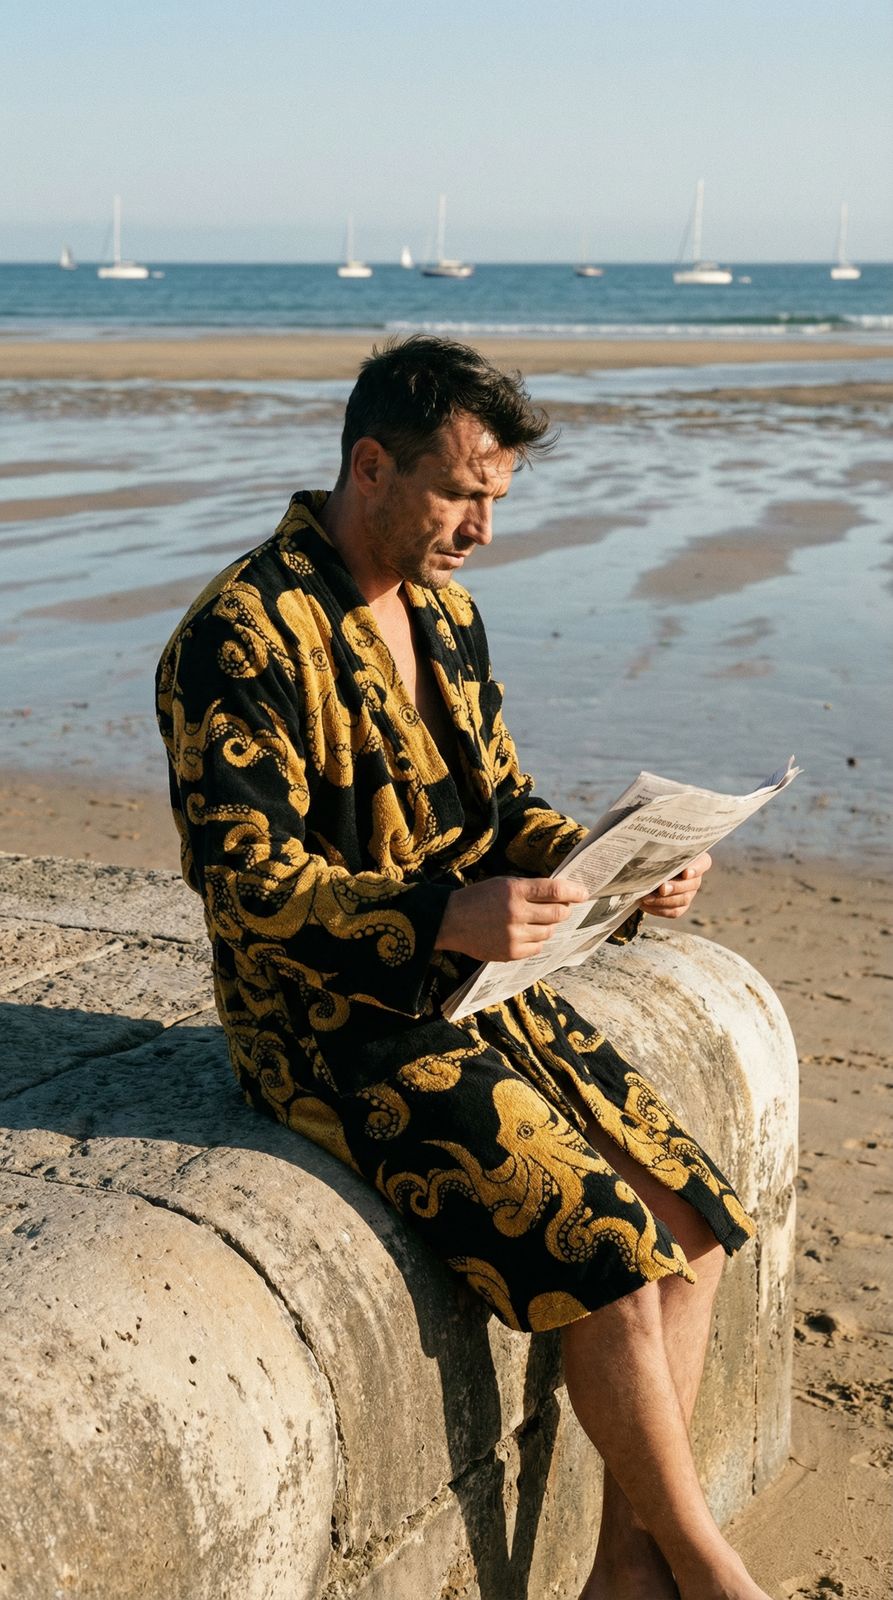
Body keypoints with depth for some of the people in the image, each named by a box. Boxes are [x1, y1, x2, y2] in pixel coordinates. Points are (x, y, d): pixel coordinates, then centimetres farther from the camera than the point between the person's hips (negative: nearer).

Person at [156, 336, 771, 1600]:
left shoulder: (445, 611, 10)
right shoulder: (243, 638, -16)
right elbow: (243, 877, -21)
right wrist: (443, 916, -31)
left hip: (473, 983, 8)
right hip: (335, 1029, -8)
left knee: (697, 1223, -3)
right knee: (611, 1257, -19)